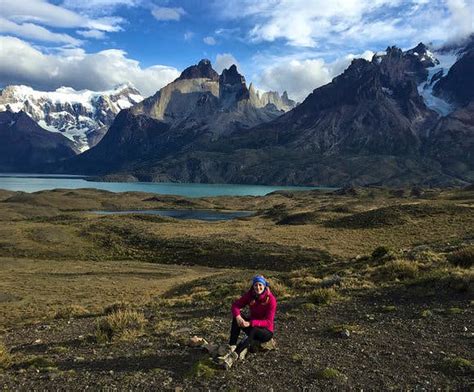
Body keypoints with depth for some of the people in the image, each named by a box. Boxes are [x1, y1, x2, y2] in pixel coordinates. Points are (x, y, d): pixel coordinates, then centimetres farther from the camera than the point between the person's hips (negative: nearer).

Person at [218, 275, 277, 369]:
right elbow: (235, 305, -9)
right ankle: (231, 348, -33)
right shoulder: (250, 295, -7)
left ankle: (233, 356, -46)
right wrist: (238, 316, -32)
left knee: (253, 331, -38)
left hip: (266, 331, -5)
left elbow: (268, 322, -24)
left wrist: (250, 323, -36)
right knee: (236, 318, -22)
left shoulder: (271, 299, -20)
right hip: (252, 326, 5)